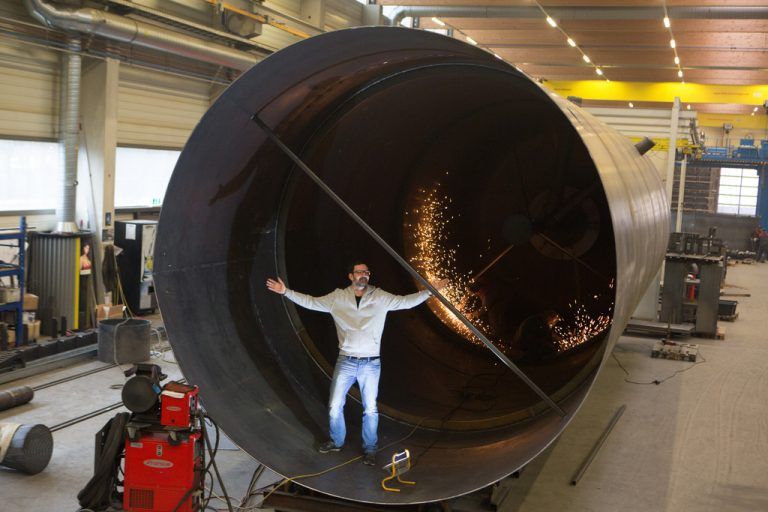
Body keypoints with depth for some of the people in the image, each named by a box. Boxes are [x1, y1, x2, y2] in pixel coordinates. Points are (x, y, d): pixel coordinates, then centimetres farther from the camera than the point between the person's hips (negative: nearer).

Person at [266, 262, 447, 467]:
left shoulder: (380, 297, 0)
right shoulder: (337, 297, 1)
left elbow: (406, 301, 0)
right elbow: (310, 302, 2)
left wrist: (429, 290, -8)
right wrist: (286, 292, -4)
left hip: (371, 363, -1)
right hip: (346, 361, 1)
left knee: (370, 409, 6)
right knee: (335, 406, 8)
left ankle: (369, 449, 22)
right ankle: (336, 441, 31)